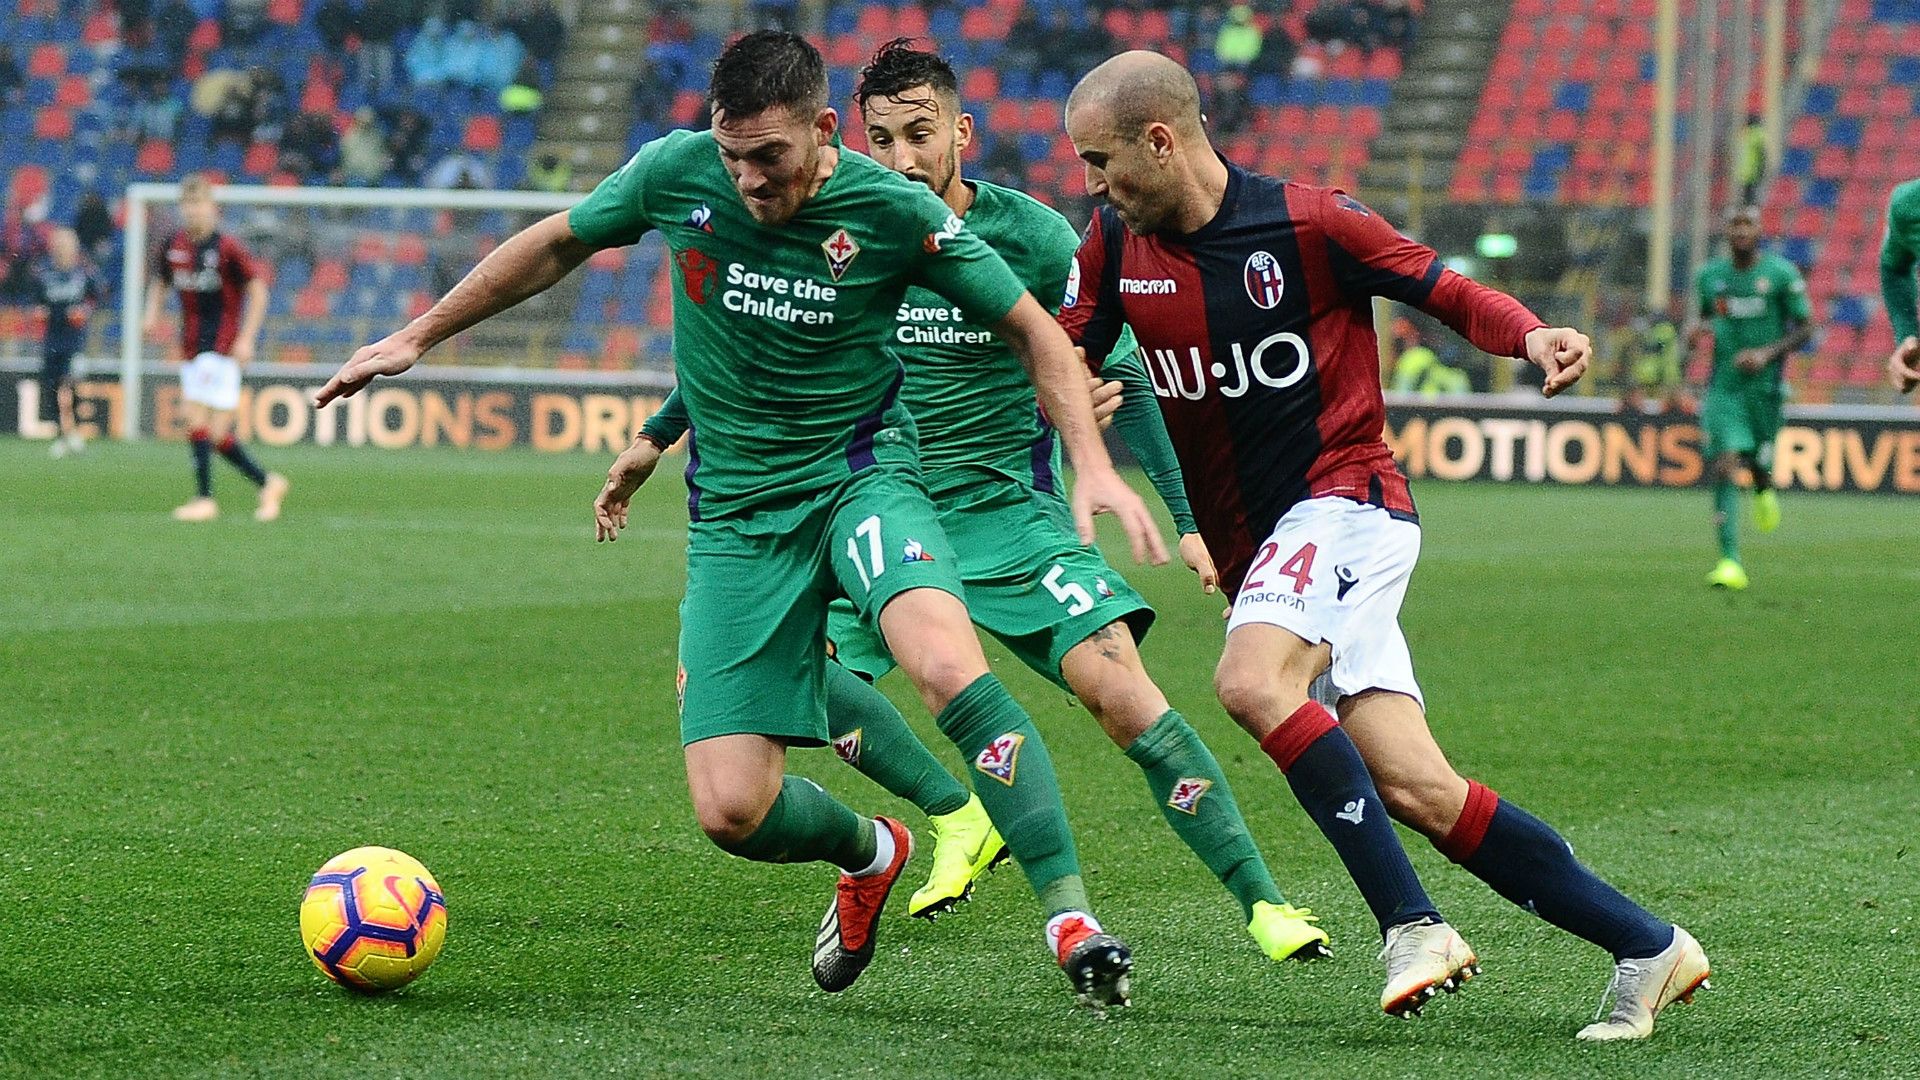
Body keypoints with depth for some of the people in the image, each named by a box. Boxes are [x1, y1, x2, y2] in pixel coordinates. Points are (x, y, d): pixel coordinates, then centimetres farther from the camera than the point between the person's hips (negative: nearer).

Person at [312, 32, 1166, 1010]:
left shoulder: (896, 212, -13)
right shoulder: (676, 174, -7)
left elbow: (1032, 331, -2)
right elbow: (558, 244, 12)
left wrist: (1093, 466, -16)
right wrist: (419, 336, 15)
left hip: (860, 475, -3)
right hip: (734, 514, 3)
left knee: (947, 667, -35)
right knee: (730, 810, -9)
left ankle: (1069, 916, -26)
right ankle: (868, 856, 27)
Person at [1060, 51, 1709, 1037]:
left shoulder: (1308, 222, -8)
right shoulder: (1116, 243, 7)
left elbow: (1444, 290, -1)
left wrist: (1533, 335, -19)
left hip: (1344, 501, -5)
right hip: (1252, 545, 6)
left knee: (1250, 682, -33)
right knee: (1417, 792, -6)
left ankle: (1410, 925, -28)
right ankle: (1646, 948, 1)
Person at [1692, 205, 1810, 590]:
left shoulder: (1781, 273, -5)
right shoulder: (1709, 276, 6)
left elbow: (1805, 328, -2)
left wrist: (1768, 353, -17)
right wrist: (1700, 330, -3)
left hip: (1765, 384, -2)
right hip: (1723, 385, 2)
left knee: (1758, 462, 6)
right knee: (1724, 465, -12)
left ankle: (1764, 490, 48)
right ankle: (1730, 563, -16)